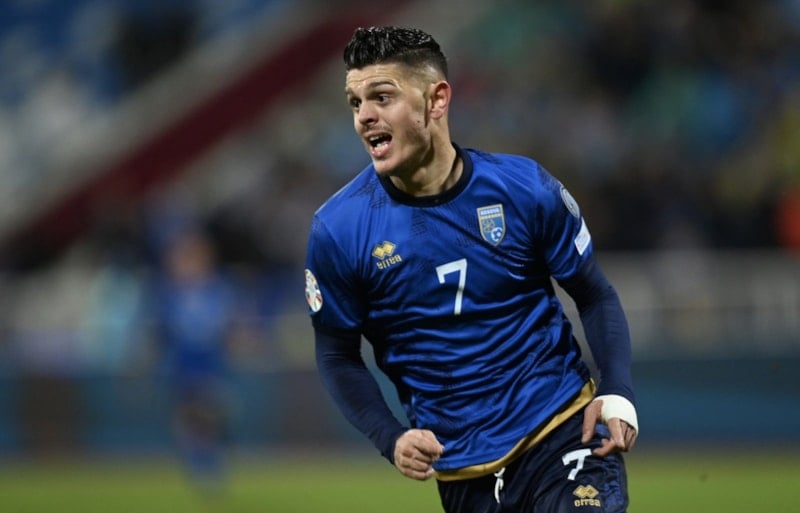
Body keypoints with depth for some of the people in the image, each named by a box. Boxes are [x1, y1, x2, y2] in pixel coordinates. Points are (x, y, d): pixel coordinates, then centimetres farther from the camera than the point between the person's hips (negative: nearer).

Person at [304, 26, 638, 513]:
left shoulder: (525, 188, -7)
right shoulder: (338, 229, -8)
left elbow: (596, 296, 5)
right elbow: (338, 354, 4)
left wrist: (617, 395, -10)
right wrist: (391, 439, -11)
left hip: (566, 430, -1)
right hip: (461, 469, 1)